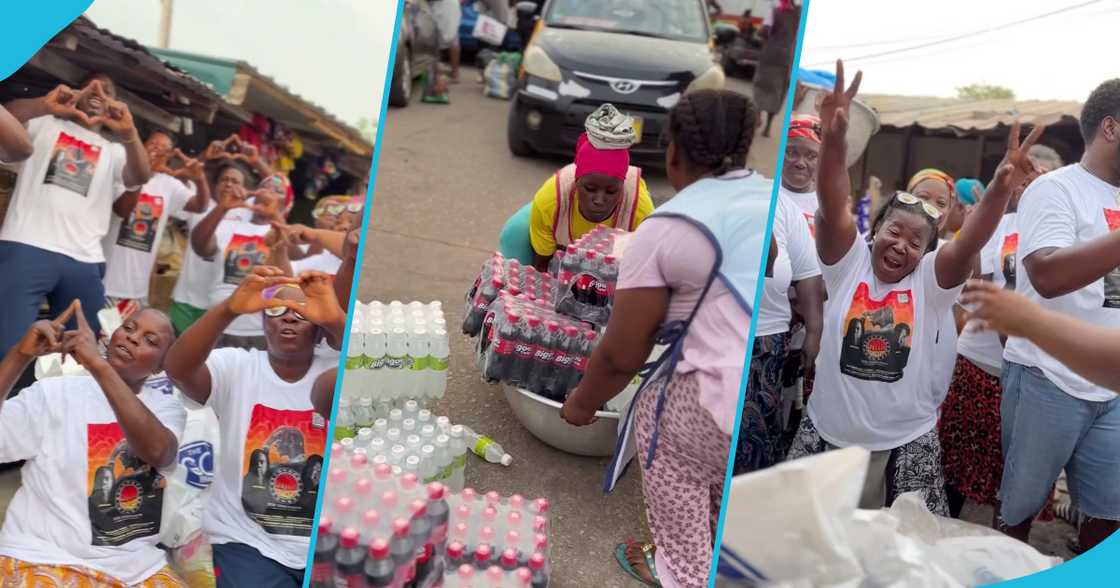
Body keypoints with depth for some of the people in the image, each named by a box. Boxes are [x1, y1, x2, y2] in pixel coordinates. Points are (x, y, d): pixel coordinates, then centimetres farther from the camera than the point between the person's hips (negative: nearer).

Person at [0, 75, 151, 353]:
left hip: (84, 262, 3)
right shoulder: (44, 124, 19)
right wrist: (43, 105, -22)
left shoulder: (114, 151, 23)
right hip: (26, 249, -3)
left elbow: (141, 177, 1)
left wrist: (129, 135, -19)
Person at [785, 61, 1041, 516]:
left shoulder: (932, 279, -2)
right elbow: (833, 207, -20)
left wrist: (1001, 187, -37)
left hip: (906, 442, 0)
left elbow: (971, 241, -19)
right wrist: (834, 140, -35)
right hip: (828, 432, 0)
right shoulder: (848, 261, -5)